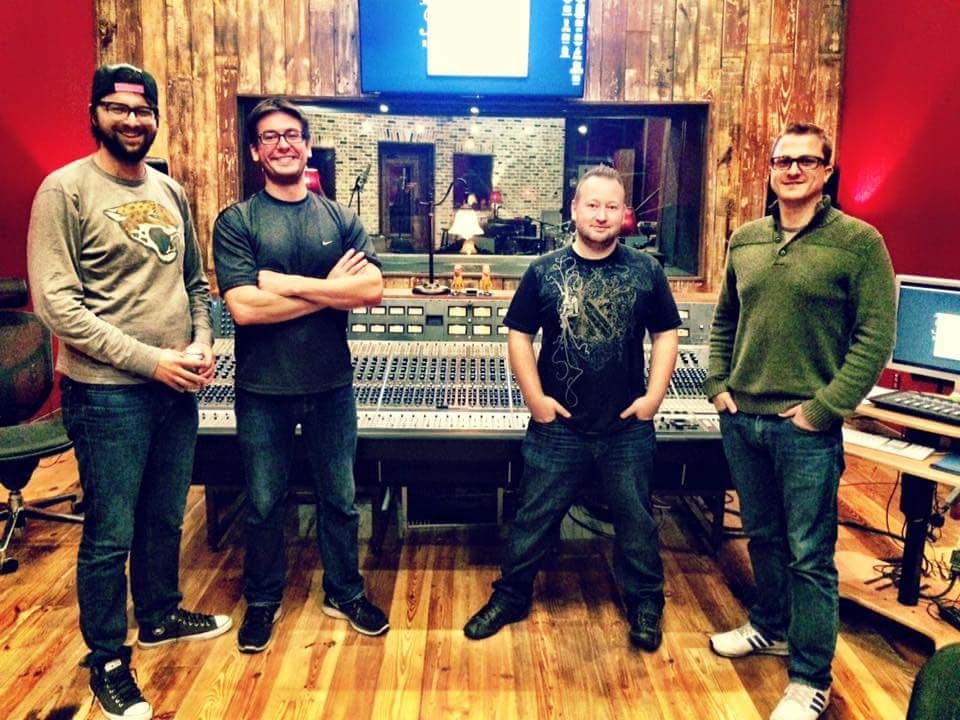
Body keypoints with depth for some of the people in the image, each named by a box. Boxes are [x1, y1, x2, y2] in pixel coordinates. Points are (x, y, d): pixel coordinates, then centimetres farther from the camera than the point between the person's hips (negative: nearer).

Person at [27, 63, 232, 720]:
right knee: (109, 536, 5)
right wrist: (149, 359, -18)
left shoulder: (170, 191, 10)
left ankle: (160, 616, 42)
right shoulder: (66, 189, -9)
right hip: (107, 393, -6)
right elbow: (56, 302, -16)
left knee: (165, 519, 20)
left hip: (177, 388, 6)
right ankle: (108, 660, 25)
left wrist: (202, 345, -1)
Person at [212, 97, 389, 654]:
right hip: (263, 388, -2)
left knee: (340, 498, 16)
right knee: (264, 504, 14)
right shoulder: (237, 222, -5)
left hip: (331, 383, 2)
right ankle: (263, 600, 36)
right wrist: (331, 288, -15)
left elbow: (373, 289, -13)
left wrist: (286, 282, -18)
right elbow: (244, 307, -19)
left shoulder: (340, 218, 2)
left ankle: (345, 592, 36)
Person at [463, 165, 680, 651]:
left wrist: (654, 395, -2)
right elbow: (519, 335, 1)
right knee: (534, 518, 10)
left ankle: (645, 602, 34)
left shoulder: (646, 271, 1)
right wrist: (534, 396, -6)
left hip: (627, 427, 1)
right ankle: (511, 596, 29)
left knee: (636, 520, 15)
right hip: (557, 425, 0)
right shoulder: (544, 271, -2)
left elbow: (665, 334, 6)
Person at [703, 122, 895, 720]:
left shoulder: (858, 241, -8)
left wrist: (823, 408, -15)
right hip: (742, 421, 5)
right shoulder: (745, 240, 8)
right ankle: (770, 627, 42)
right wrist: (718, 385, 6)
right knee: (763, 536, 21)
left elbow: (875, 338, -11)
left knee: (810, 555, 4)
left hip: (806, 429, -5)